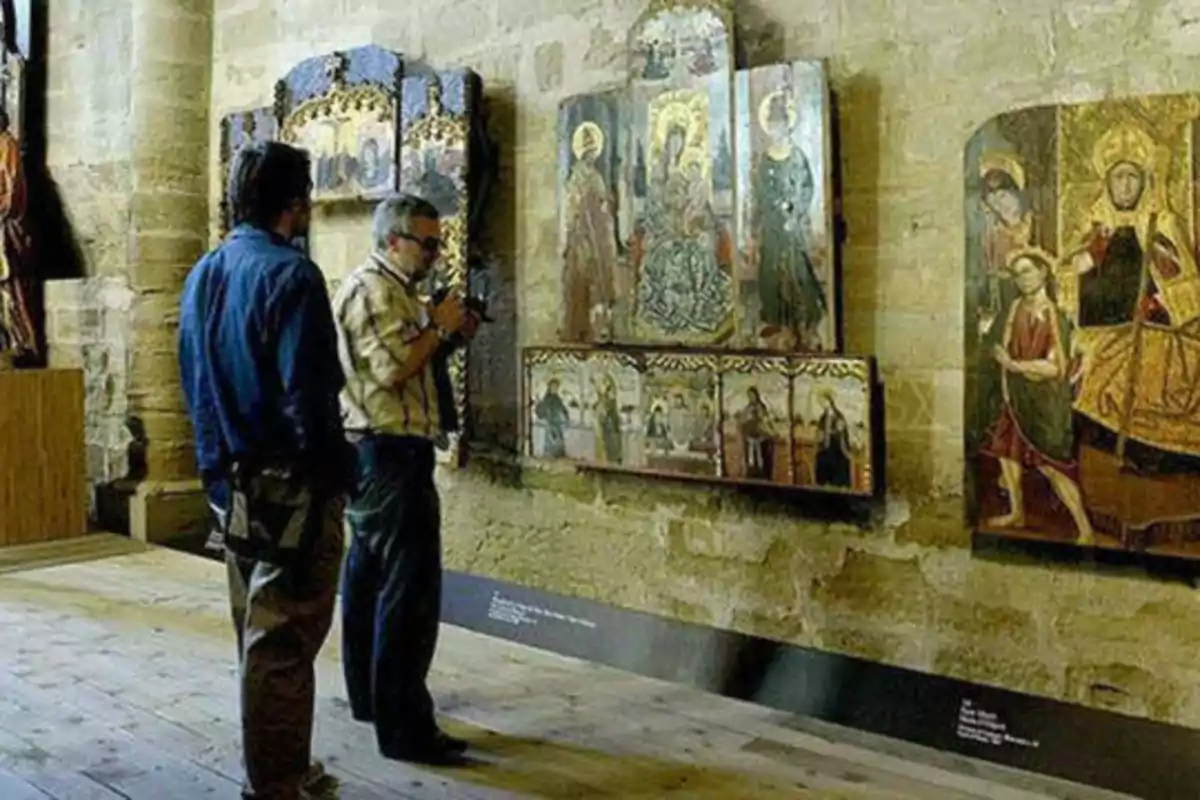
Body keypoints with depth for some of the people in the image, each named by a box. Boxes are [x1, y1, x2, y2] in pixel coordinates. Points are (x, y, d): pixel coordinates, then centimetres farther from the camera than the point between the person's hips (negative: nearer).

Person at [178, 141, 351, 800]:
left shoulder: (202, 275, 11)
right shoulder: (289, 275, -16)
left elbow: (197, 383, 15)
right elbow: (307, 395, -21)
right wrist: (337, 472, -10)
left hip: (232, 481, 9)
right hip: (290, 485, -9)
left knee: (260, 637, 18)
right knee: (282, 643, 0)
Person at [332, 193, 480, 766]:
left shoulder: (391, 288, 19)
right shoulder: (373, 288, -13)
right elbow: (393, 370, -24)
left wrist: (449, 339, 6)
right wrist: (440, 328, -12)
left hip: (375, 453, 11)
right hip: (391, 454, -11)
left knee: (371, 577, 17)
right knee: (409, 589, -11)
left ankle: (368, 698, 29)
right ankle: (404, 728, -8)